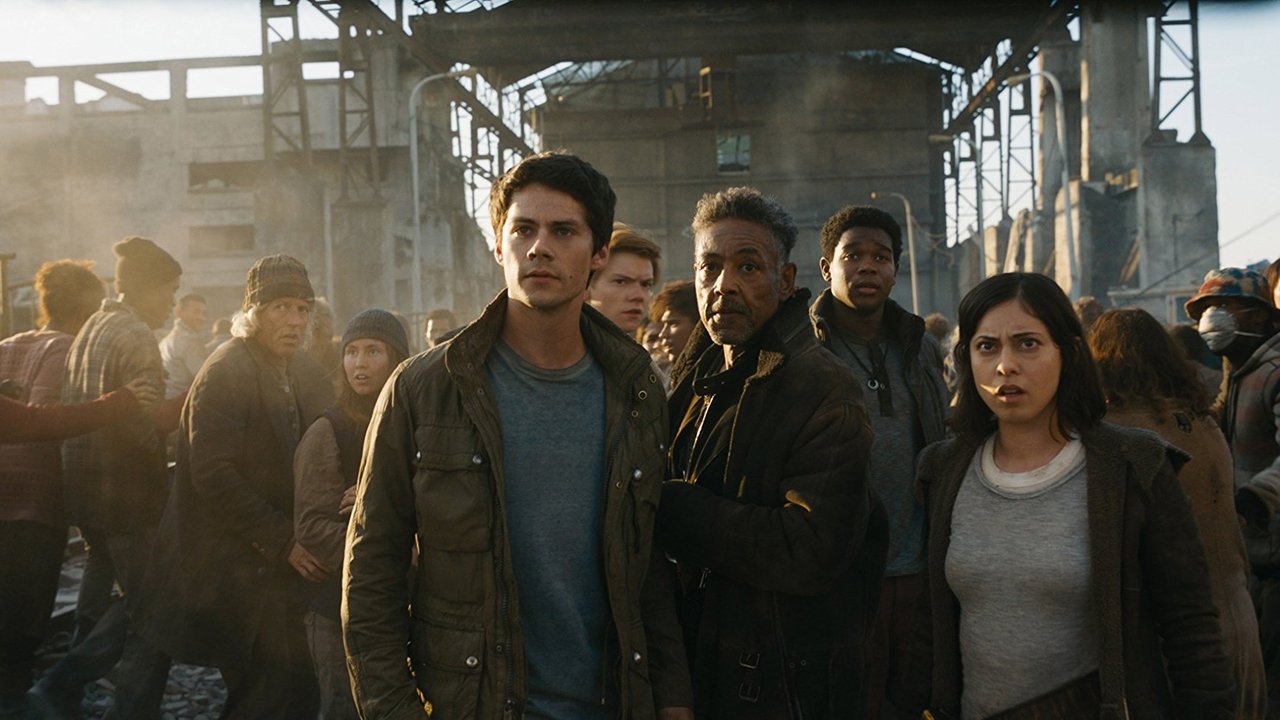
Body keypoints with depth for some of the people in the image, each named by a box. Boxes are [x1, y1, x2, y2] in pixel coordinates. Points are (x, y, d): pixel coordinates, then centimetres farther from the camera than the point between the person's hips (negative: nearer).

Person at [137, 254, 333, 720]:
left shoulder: (304, 373, 11)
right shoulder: (224, 372, -13)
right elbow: (213, 475, -20)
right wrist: (283, 542, -20)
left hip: (278, 560, 7)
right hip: (233, 568, -7)